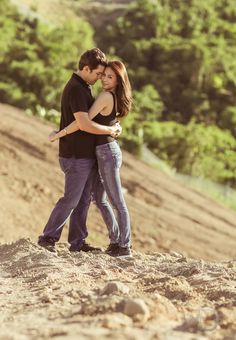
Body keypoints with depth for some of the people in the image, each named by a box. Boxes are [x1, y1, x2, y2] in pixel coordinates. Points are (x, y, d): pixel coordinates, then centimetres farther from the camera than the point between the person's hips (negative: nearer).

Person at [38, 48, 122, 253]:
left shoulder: (82, 87, 13)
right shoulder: (76, 89, -20)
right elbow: (84, 124, -27)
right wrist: (111, 130, -15)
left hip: (85, 155, 10)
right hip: (76, 156, -10)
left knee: (83, 200, 11)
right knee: (71, 199, -4)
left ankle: (77, 242, 15)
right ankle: (48, 238, 5)